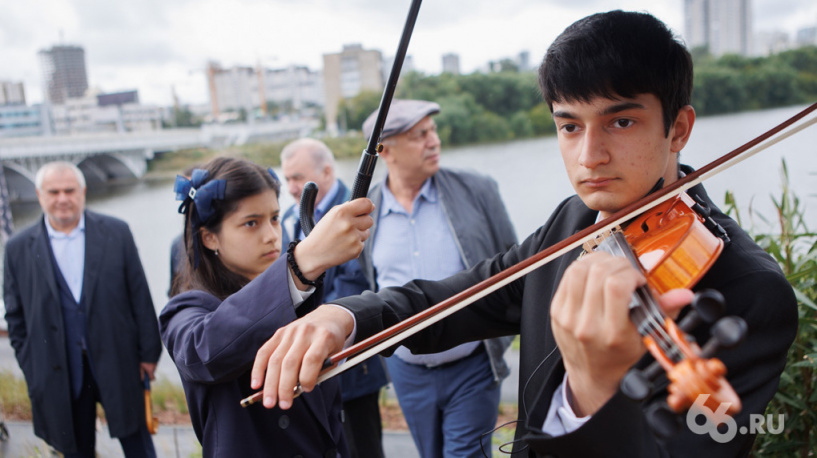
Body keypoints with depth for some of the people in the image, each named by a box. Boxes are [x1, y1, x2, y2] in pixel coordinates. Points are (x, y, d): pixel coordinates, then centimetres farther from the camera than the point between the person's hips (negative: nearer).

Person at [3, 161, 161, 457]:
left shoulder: (116, 233, -2)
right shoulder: (19, 249, 0)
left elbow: (140, 297, 0)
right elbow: (16, 318, 5)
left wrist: (148, 352, -1)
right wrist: (31, 371, 2)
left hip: (118, 364, 0)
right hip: (59, 374, 1)